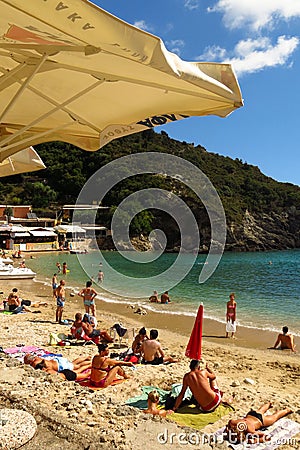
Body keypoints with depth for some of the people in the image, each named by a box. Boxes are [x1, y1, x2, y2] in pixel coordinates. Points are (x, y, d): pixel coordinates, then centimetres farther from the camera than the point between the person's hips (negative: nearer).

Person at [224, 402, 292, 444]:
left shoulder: (250, 431, -45)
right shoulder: (233, 422, -35)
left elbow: (268, 437, -42)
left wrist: (255, 440, -47)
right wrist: (227, 430, -18)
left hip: (261, 420, -4)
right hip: (250, 415, 4)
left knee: (274, 416, 26)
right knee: (260, 411, 39)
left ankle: (287, 410, 52)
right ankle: (268, 404, 68)